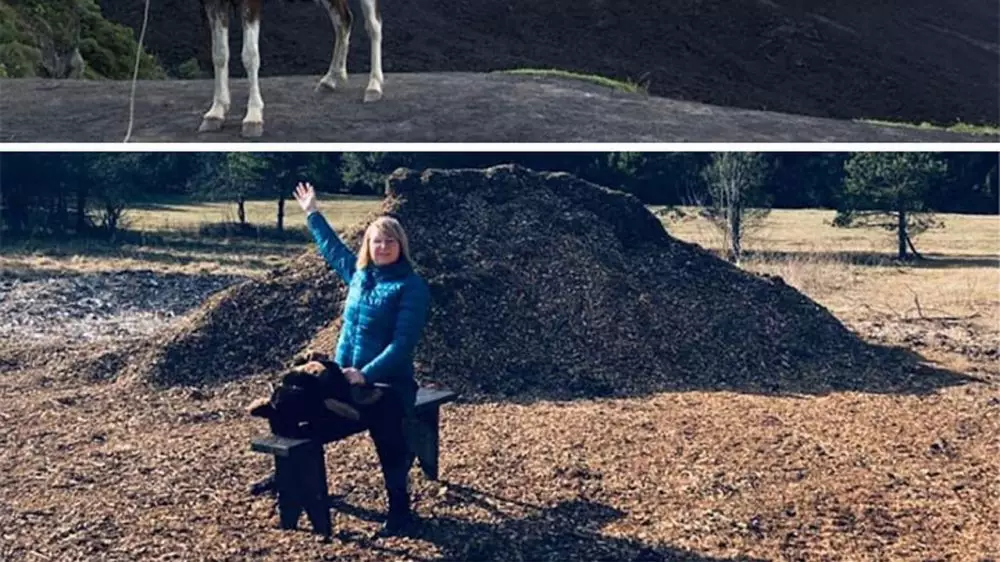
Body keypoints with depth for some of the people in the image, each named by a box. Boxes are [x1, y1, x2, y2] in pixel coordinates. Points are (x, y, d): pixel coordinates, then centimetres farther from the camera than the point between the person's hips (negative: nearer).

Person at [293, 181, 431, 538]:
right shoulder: (358, 273, 9)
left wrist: (366, 374, -24)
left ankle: (400, 510, -12)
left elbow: (403, 343, -18)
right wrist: (312, 213, 36)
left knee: (385, 432, -26)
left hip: (388, 382, -7)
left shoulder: (412, 287, -10)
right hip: (344, 375, 7)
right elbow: (331, 247, 29)